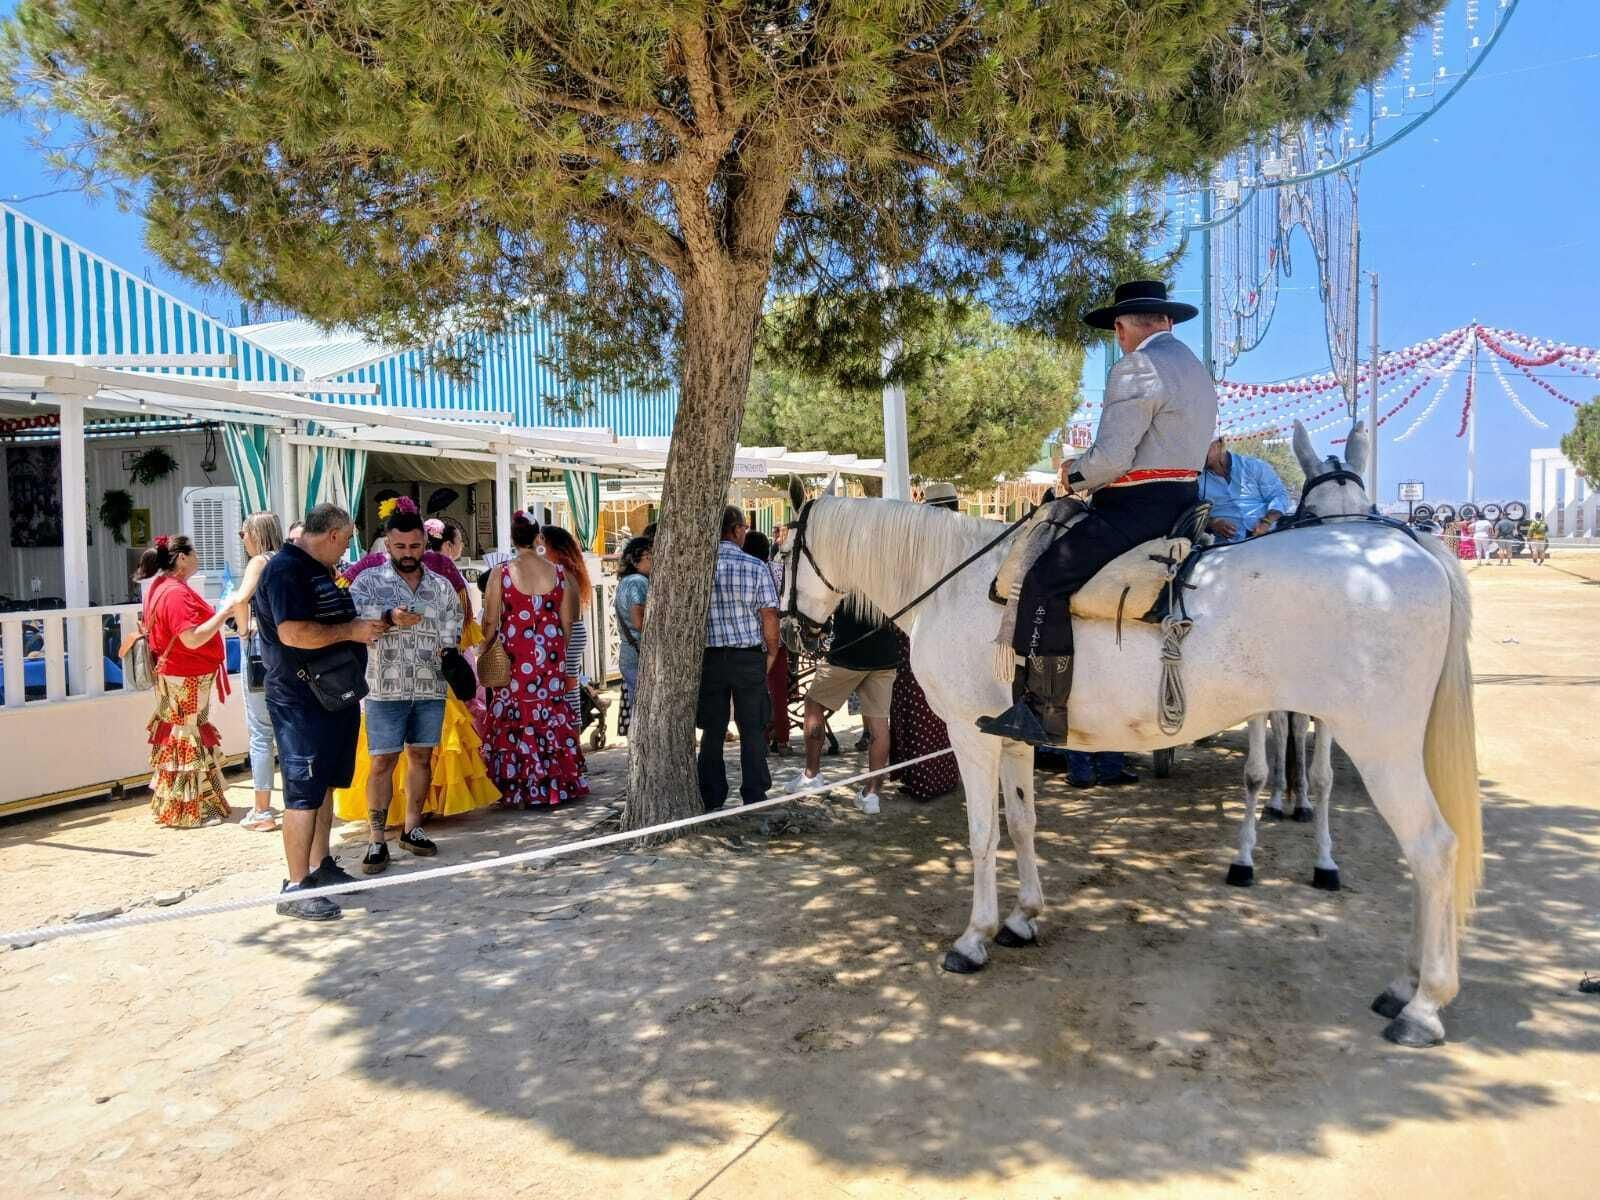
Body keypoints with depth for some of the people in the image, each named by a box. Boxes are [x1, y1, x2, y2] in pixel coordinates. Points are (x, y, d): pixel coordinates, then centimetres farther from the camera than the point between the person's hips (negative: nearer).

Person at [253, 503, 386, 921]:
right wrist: (351, 630, -19)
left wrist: (368, 624, 14)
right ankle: (295, 888, 0)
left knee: (325, 786, 16)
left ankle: (320, 867, 28)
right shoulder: (285, 569, -16)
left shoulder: (320, 571, 16)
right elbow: (293, 633, -28)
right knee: (305, 792, -6)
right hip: (302, 701, -10)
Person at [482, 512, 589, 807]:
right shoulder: (557, 571, 0)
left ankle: (518, 790, 10)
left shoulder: (501, 572, -6)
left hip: (514, 654, -2)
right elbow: (567, 620, 5)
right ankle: (555, 786, 18)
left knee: (515, 718, 6)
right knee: (552, 715, 11)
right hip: (550, 654, 2)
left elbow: (490, 621, -4)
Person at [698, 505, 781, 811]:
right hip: (749, 658, -2)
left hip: (709, 657, 2)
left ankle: (712, 802, 14)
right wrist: (771, 653, 6)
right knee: (752, 730, 8)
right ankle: (754, 799, 11)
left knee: (712, 732, 9)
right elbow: (769, 616, -7)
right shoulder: (756, 568, -7)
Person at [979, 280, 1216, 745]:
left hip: (1138, 507, -11)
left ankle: (1043, 712, -21)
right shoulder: (1197, 369, 21)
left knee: (1046, 580, -16)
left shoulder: (1136, 368, -11)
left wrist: (1074, 475, 1)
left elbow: (1112, 458, -20)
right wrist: (1091, 474, 18)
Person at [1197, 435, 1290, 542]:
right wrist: (1212, 523, -15)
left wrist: (1266, 523, -11)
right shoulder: (1198, 480, 10)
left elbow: (1279, 495, 7)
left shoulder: (1255, 465, 11)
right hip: (1229, 545, -1)